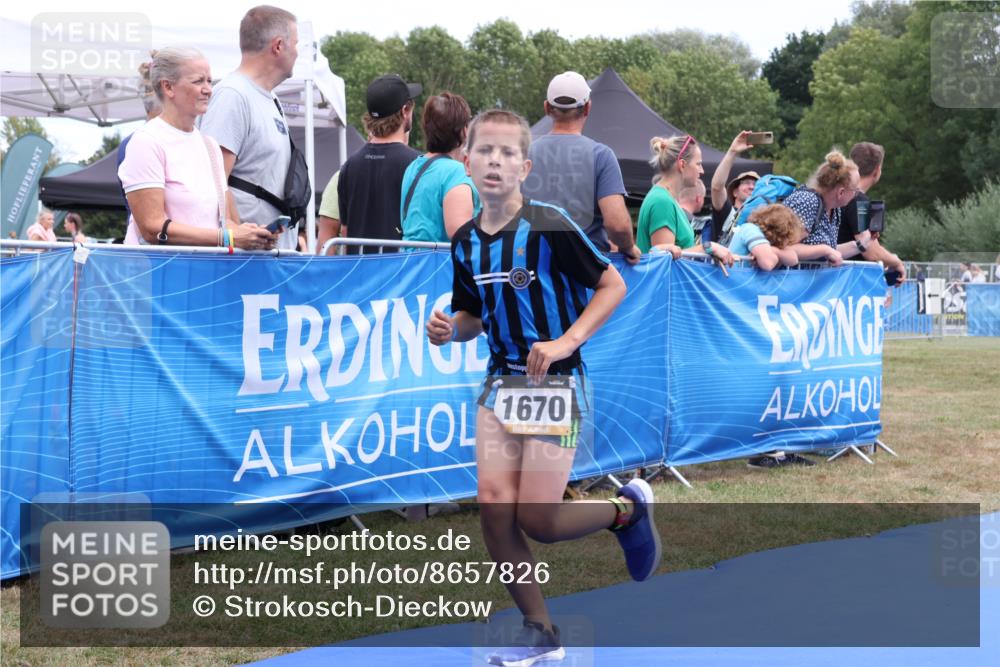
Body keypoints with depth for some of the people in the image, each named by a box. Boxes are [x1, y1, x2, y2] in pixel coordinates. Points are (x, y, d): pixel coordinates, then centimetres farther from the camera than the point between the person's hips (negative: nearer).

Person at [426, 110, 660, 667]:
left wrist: (566, 342, -19)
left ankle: (628, 508, 23)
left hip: (555, 382, -6)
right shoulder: (466, 242, 4)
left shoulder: (549, 227, -14)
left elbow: (613, 285, -9)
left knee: (538, 521, -9)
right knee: (494, 504, -7)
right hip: (501, 381, 6)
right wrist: (449, 329, -5)